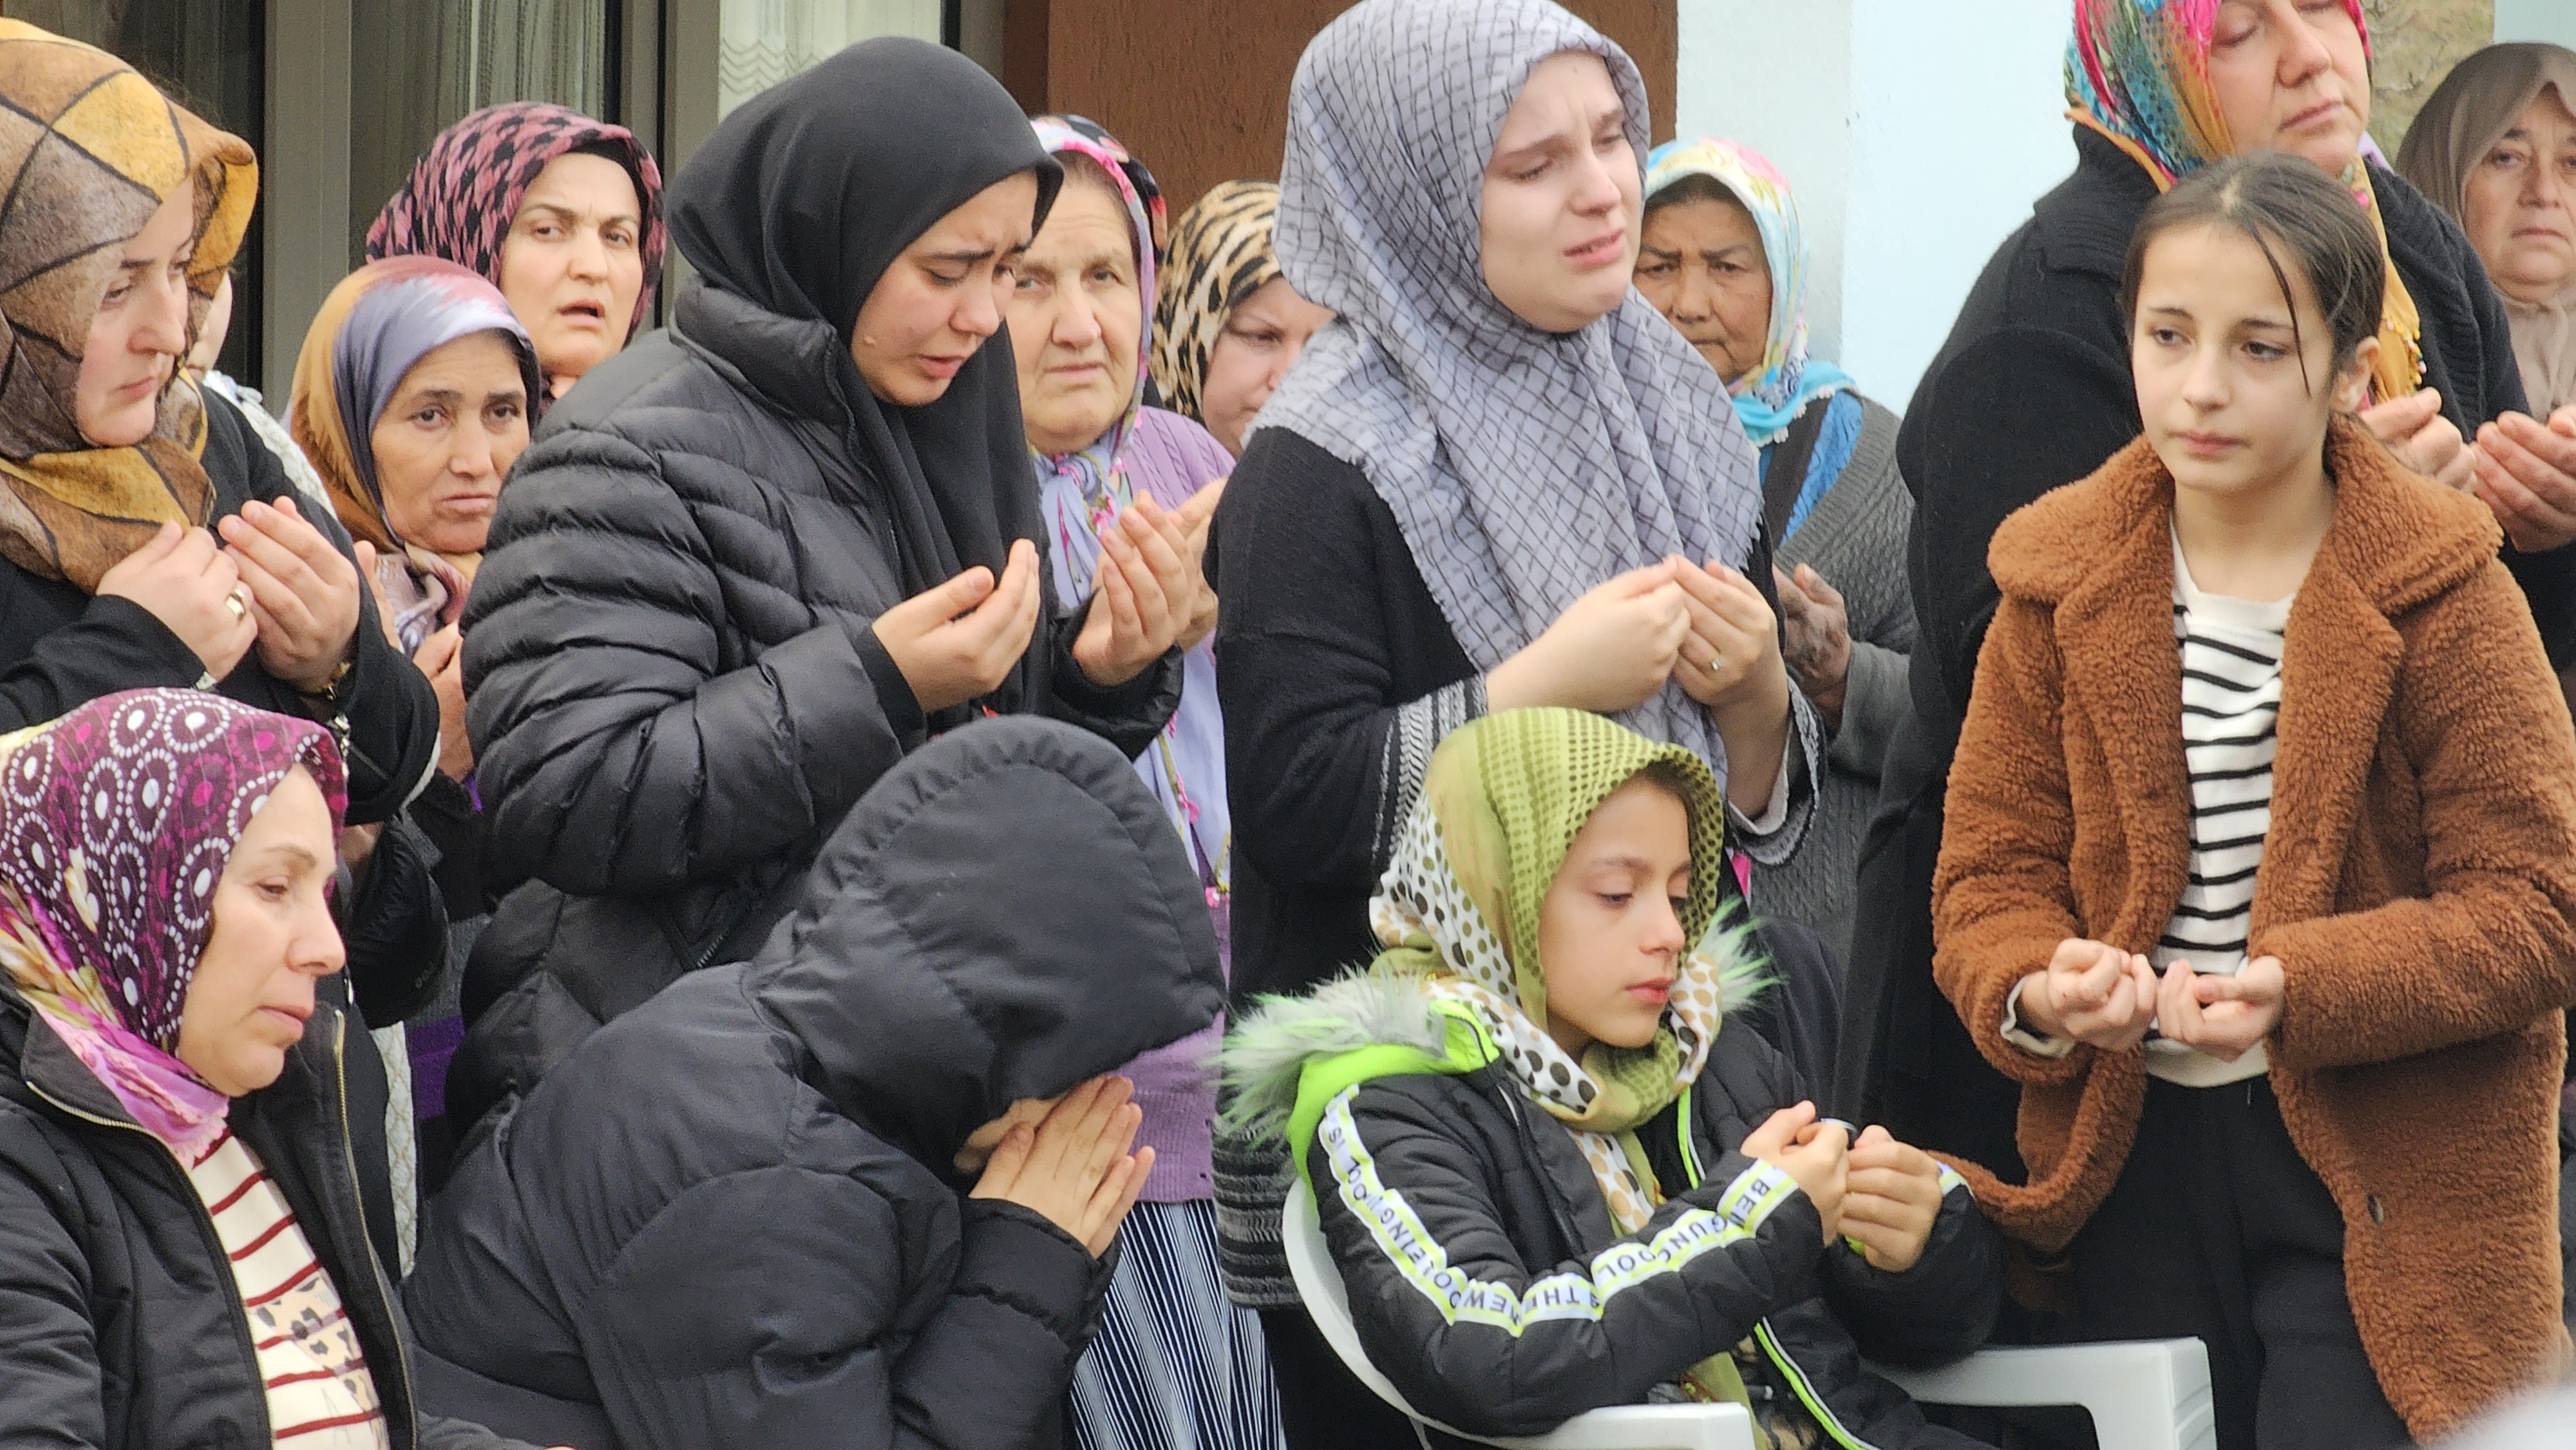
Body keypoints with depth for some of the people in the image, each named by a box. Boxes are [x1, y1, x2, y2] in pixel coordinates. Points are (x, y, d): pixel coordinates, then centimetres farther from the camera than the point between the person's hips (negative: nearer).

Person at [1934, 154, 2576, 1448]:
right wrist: (2035, 993, -21)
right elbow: (1990, 875, 3)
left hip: (2388, 1177, -4)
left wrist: (2299, 990, -26)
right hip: (2138, 1156, 4)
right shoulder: (2059, 588, 4)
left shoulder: (2437, 593, -7)